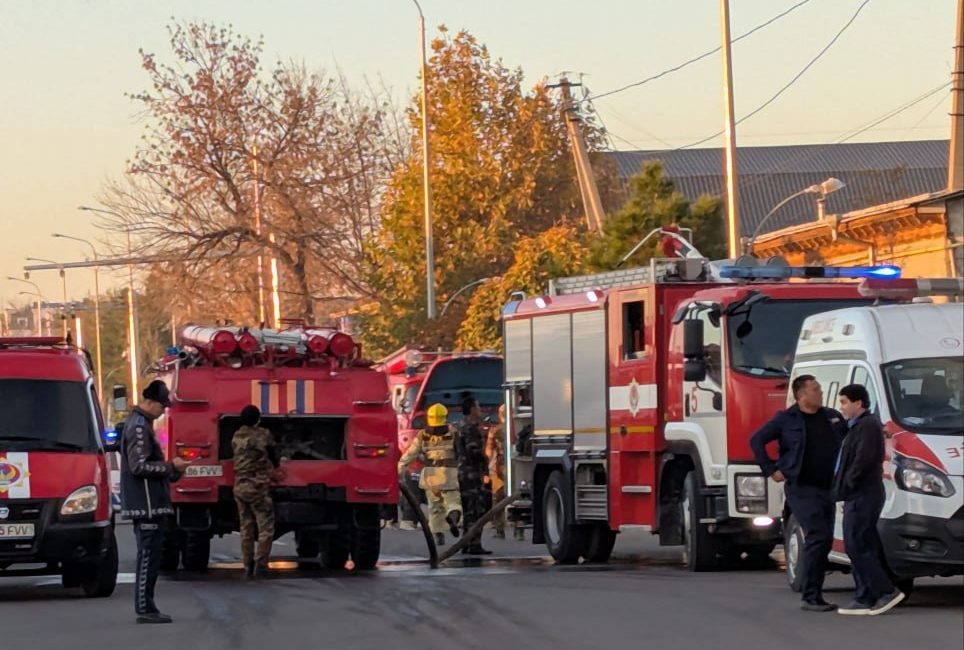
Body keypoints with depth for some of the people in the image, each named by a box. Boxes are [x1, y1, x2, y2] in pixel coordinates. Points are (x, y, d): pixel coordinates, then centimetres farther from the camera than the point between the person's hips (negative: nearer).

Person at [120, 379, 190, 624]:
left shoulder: (140, 423, 18)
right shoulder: (139, 427, -15)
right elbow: (139, 466, -21)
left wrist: (171, 470, 14)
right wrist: (171, 467, -16)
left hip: (150, 505, 11)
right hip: (147, 503, -11)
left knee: (149, 556, 13)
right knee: (148, 556, -9)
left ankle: (146, 607, 17)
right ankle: (145, 609, -8)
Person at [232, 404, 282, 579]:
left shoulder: (236, 437, 6)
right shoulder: (264, 435, -6)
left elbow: (237, 458, 13)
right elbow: (275, 459, 5)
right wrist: (274, 467, 29)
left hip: (240, 487, 5)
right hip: (258, 486, -5)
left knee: (245, 528, 11)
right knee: (266, 527, -1)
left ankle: (248, 567, 10)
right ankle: (260, 563, -12)